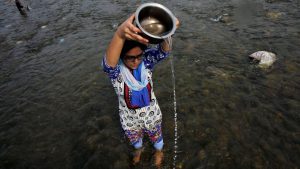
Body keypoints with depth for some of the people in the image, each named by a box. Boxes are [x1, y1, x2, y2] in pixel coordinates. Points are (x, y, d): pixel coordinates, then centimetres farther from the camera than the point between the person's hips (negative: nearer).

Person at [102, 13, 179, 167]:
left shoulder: (146, 61, -23)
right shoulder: (115, 70, -29)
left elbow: (164, 51, -42)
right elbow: (109, 62, -53)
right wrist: (120, 34, -74)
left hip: (151, 114, 0)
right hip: (129, 118, 0)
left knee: (156, 137, 29)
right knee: (134, 139, 32)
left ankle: (158, 151, 65)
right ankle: (139, 150, 68)